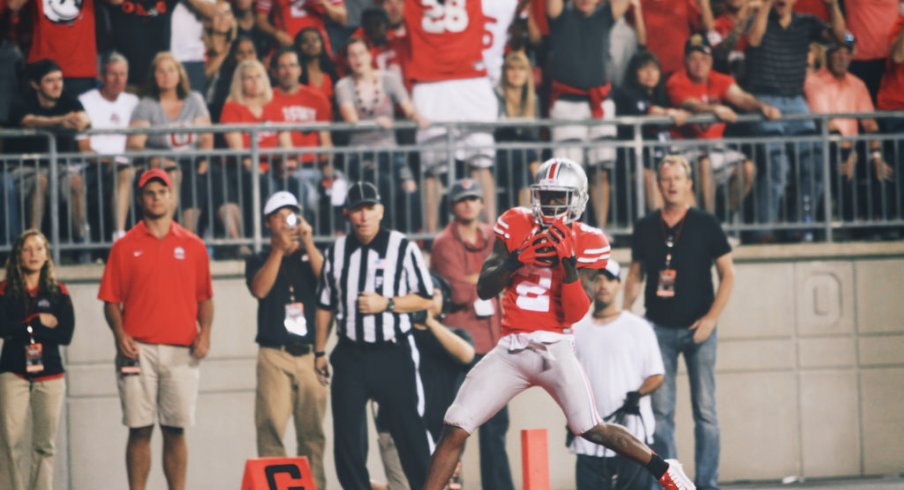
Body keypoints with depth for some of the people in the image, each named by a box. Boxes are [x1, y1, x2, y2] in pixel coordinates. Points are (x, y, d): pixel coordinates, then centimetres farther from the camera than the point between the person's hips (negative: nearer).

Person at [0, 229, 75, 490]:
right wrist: (38, 323, -7)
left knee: (45, 445, 0)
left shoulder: (58, 292, 8)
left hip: (50, 373, 1)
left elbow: (65, 334, -3)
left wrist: (24, 330, -8)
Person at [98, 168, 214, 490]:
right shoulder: (124, 247, 7)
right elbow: (111, 300, 5)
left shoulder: (192, 246, 12)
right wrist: (120, 334, -11)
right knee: (139, 429, -3)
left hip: (181, 352, 1)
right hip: (138, 351, -1)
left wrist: (204, 332, -3)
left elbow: (205, 298, 13)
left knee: (176, 430, 2)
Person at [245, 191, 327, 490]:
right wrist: (278, 249, -12)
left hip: (310, 354, 2)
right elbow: (259, 289, -7)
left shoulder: (310, 256, 16)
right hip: (275, 355, -2)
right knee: (270, 426, -13)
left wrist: (308, 244, -11)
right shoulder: (259, 261, 13)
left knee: (313, 429, 0)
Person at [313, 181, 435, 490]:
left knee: (409, 429, -2)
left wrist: (386, 303, -16)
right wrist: (319, 352, 14)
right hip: (350, 355, 3)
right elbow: (325, 305, 14)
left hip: (393, 354, -3)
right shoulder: (336, 252, 7)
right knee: (346, 434, 2)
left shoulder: (403, 248, -4)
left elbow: (425, 299, -3)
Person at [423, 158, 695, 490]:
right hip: (511, 350, 3)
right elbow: (484, 288, -2)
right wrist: (517, 260, -17)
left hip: (554, 348, -3)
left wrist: (569, 263, -18)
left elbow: (574, 314, -7)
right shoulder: (515, 227, 5)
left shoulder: (585, 243, -1)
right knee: (455, 430, -7)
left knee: (592, 431, -16)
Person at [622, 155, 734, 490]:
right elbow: (635, 276, 14)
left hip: (697, 328, -2)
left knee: (705, 410, -1)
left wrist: (711, 318, -8)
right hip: (658, 329, 2)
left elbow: (728, 275, 1)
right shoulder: (645, 227, 7)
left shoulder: (705, 225, 0)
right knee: (660, 411, -1)